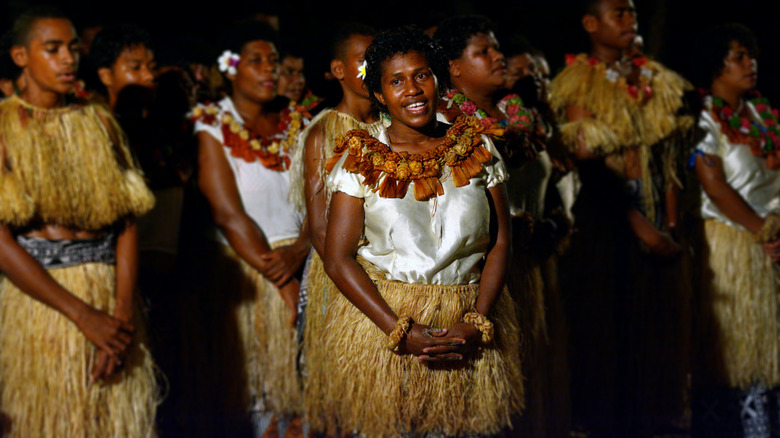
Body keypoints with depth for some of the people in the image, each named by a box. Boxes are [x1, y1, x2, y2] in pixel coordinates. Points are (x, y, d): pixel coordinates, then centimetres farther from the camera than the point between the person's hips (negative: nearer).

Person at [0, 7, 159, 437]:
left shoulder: (99, 122, 10)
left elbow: (127, 221, 2)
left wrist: (123, 310, -13)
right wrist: (82, 315, -16)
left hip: (111, 292, 3)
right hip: (36, 295, -3)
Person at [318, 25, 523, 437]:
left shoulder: (478, 150, 2)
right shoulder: (361, 162, -4)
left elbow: (501, 242, 1)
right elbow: (338, 258, -7)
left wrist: (476, 324, -12)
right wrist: (402, 332, -16)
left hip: (470, 325, 2)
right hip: (380, 313, -2)